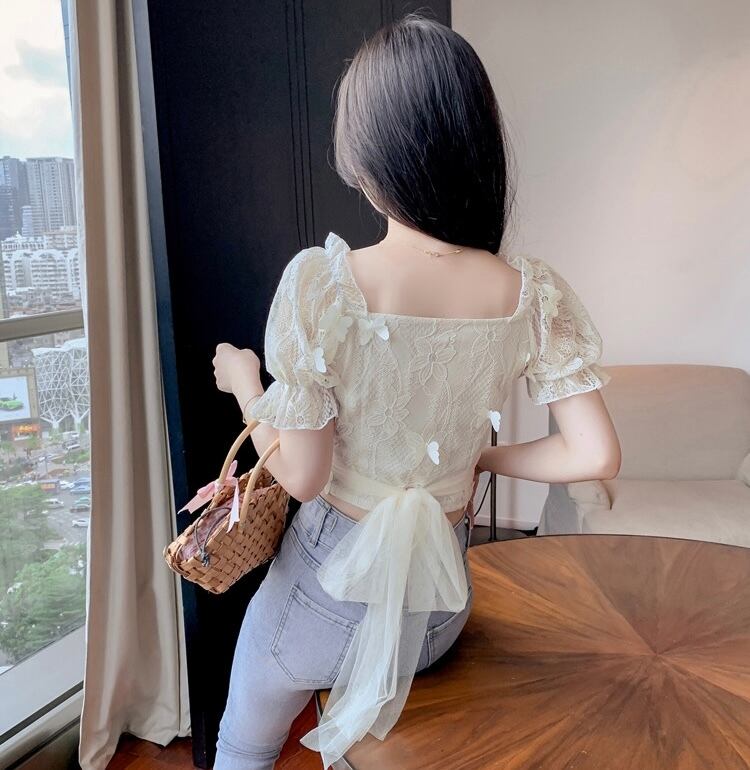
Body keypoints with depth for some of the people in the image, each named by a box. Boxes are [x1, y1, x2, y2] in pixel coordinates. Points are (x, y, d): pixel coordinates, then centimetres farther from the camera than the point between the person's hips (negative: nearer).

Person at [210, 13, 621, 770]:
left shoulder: (320, 281, -28)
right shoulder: (533, 294, -16)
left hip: (332, 587, -2)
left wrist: (244, 383, -2)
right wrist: (484, 456, 2)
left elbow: (302, 476, -20)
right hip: (440, 601, 3)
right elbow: (596, 455, -15)